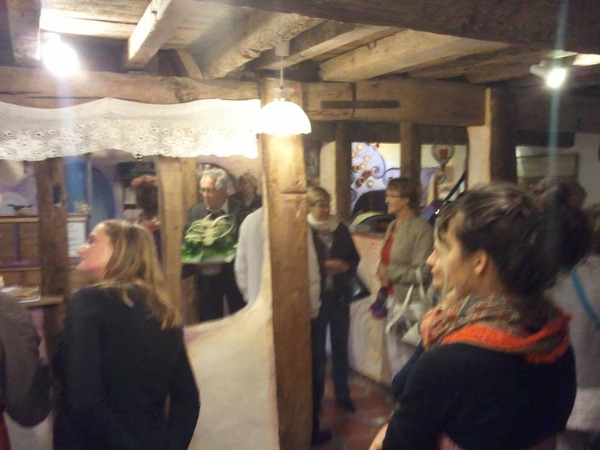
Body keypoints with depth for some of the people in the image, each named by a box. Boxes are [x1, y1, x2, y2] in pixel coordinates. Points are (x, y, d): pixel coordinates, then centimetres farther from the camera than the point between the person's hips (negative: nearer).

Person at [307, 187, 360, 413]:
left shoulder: (340, 229, 6)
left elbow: (354, 257, 11)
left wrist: (345, 267, -8)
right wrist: (325, 266, -17)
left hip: (339, 295, 4)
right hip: (315, 296, -3)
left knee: (340, 347, 12)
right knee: (317, 349, 8)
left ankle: (342, 394, 28)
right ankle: (316, 396, 25)